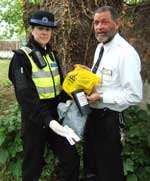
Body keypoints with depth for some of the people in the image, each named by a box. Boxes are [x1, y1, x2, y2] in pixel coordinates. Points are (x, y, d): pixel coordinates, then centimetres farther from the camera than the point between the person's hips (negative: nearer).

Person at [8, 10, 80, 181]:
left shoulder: (52, 54, 8)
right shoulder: (21, 56, -12)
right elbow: (25, 95, -25)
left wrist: (65, 102, -4)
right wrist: (49, 121, -38)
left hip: (55, 117, 6)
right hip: (34, 121, -5)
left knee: (72, 160, 8)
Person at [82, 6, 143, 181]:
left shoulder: (126, 53, -22)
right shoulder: (99, 47, 6)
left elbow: (134, 95, -24)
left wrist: (101, 97, -23)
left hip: (109, 118, -8)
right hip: (93, 113, 9)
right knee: (90, 161, 27)